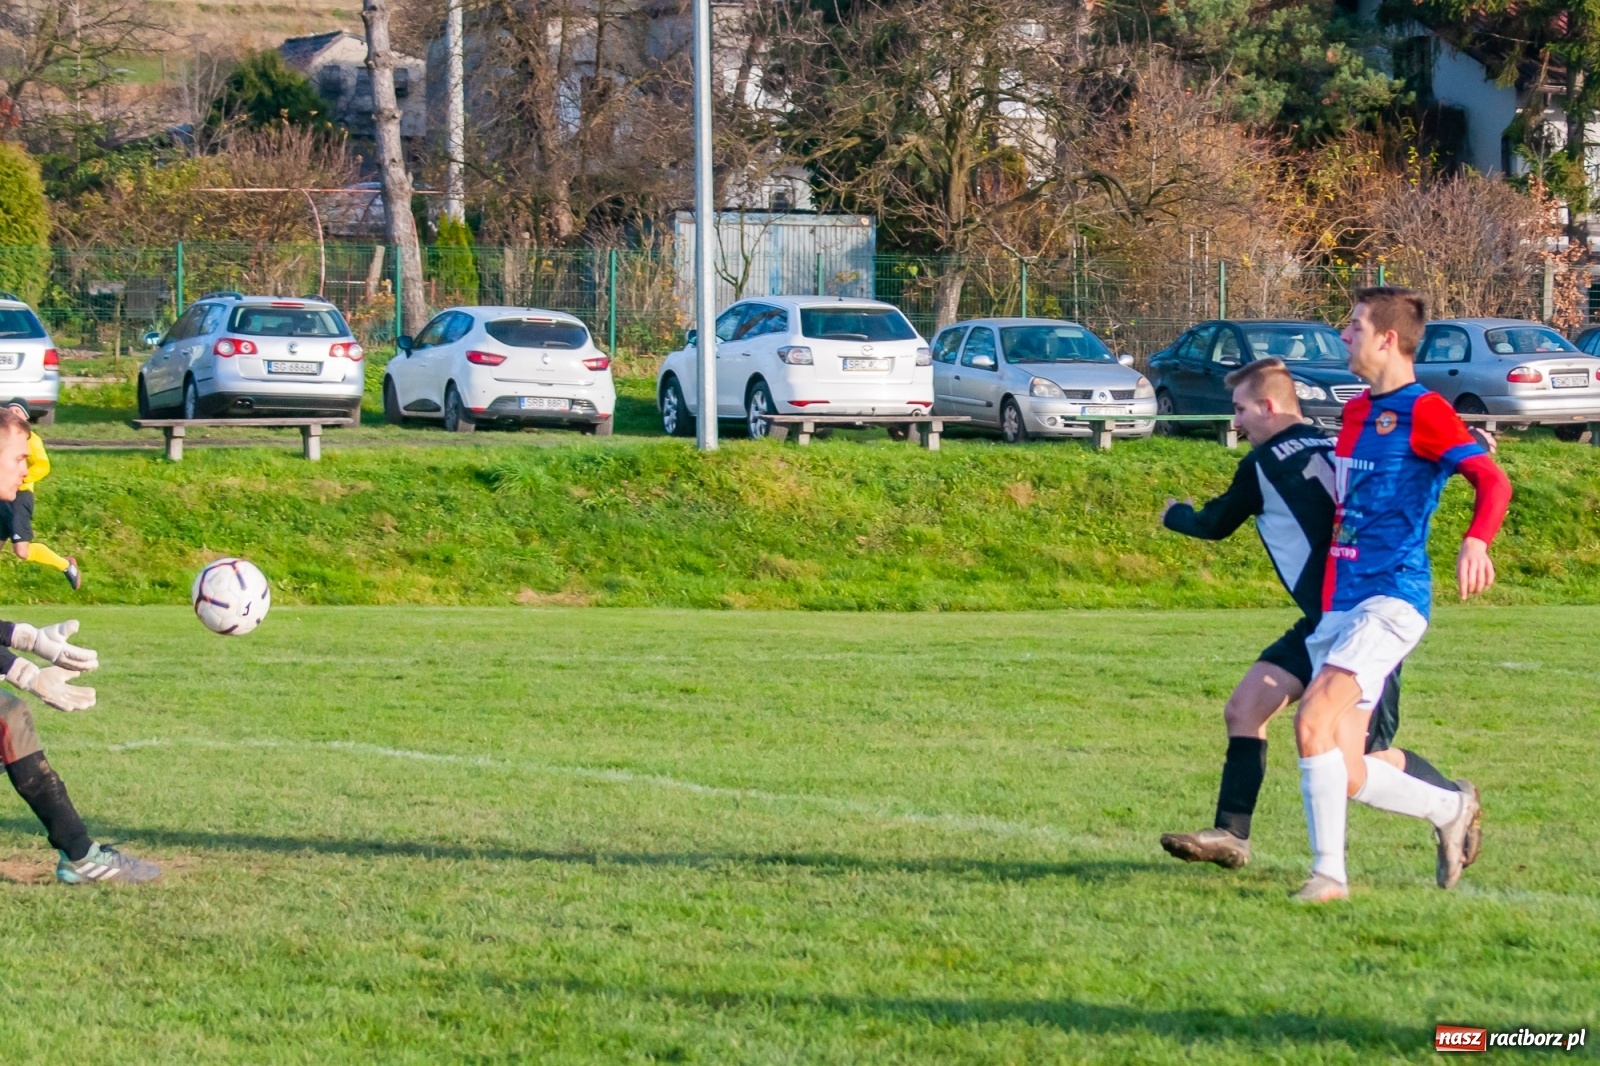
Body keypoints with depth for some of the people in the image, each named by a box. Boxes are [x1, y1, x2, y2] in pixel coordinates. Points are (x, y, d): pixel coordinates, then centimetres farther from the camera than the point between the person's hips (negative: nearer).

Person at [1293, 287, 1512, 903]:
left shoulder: (1424, 411, -8)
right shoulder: (1355, 412, 18)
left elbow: (1493, 481, -18)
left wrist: (1476, 544, -36)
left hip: (1390, 597, -8)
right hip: (1338, 602, 8)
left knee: (1313, 720, -26)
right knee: (1345, 774, 3)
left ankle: (1329, 872, -20)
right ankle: (1451, 811, 26)